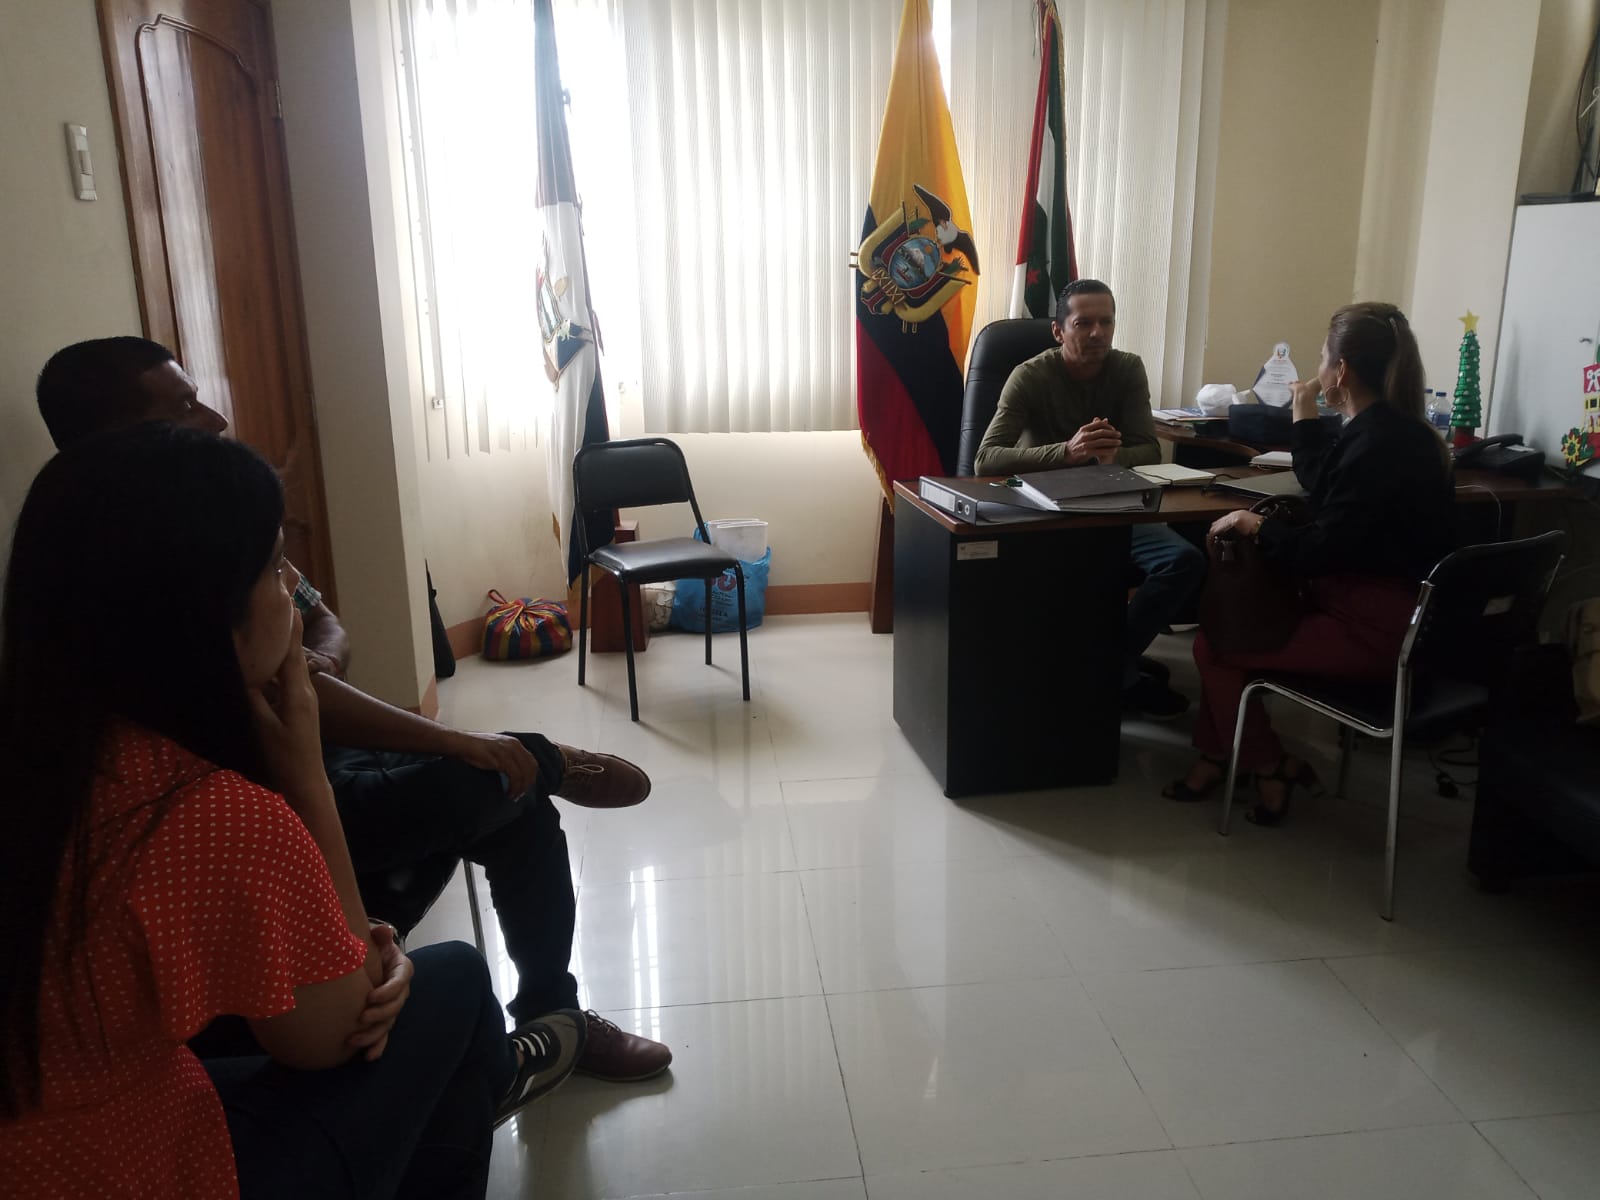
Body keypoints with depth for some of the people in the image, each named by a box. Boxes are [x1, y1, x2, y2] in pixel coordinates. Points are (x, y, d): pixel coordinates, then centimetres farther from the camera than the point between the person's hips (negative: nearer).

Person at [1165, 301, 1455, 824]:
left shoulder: (1376, 443, -23)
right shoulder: (1391, 428, 8)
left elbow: (1321, 552, -23)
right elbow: (1321, 486, 24)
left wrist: (1258, 526, -9)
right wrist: (1306, 416, 21)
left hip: (1373, 629, -11)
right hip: (1394, 609, 11)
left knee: (1214, 643, -6)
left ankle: (1270, 770, 14)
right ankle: (1218, 755, 18)